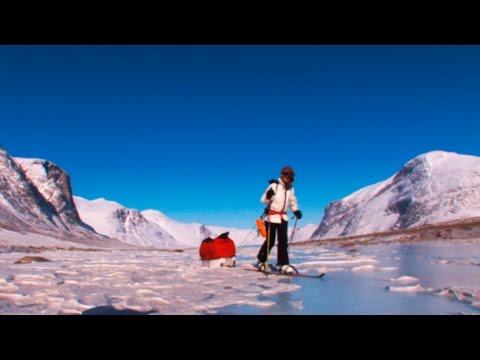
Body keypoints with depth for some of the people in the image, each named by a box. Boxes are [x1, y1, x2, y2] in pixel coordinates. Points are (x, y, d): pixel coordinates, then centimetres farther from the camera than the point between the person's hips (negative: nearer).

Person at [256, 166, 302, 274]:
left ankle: (283, 264, -2)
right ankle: (261, 261, 18)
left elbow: (292, 201, 22)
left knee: (283, 241, -2)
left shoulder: (290, 188, 8)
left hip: (283, 217, 6)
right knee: (270, 241, -1)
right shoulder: (274, 185, -12)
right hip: (272, 216, -5)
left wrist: (296, 211, 5)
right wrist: (268, 195, -38)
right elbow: (264, 200, -16)